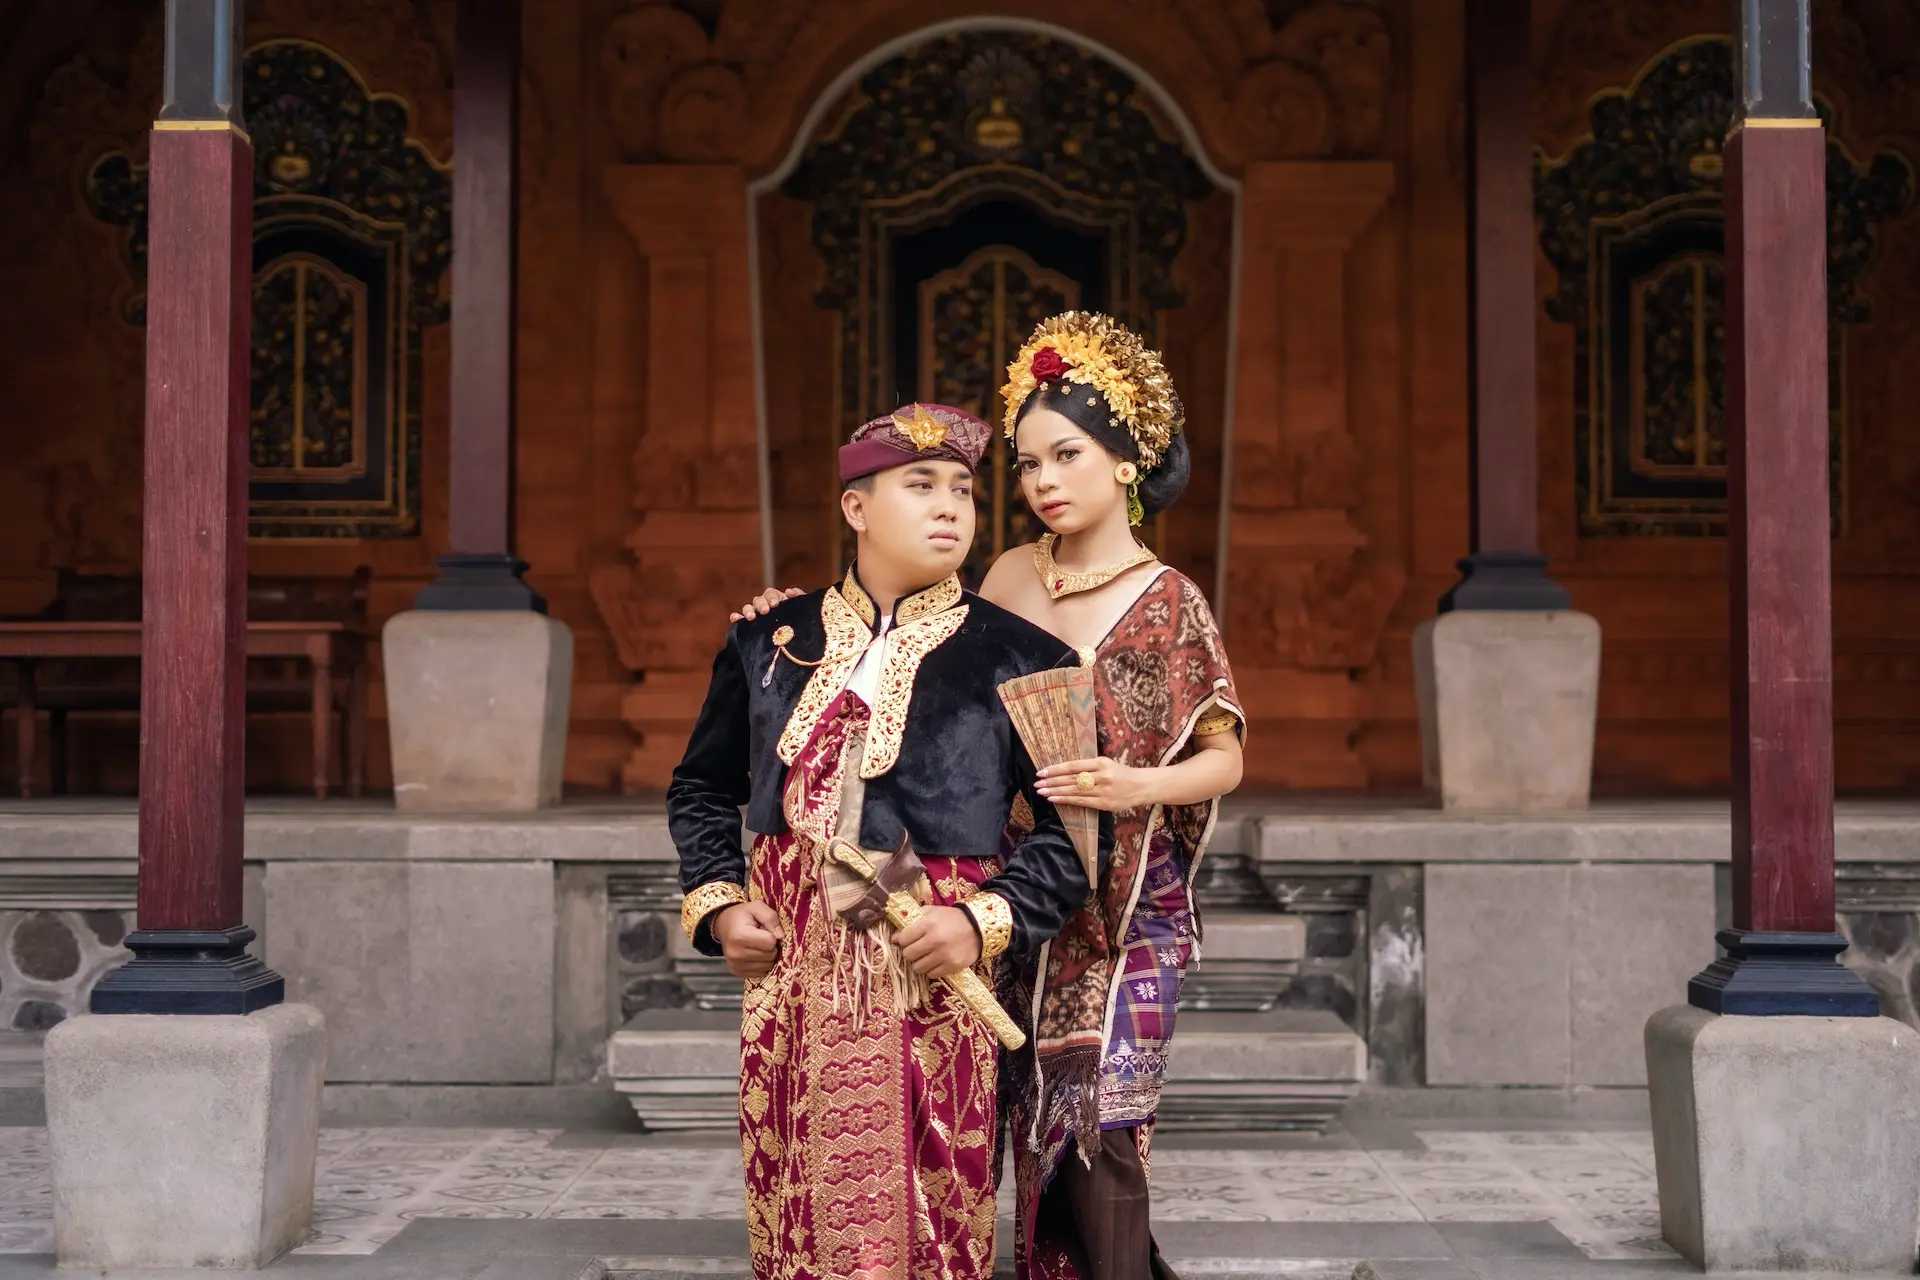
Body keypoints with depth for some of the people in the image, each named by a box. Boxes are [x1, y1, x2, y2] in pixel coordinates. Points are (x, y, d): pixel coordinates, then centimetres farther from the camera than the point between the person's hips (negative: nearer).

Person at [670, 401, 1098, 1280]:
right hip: (788, 977, 2)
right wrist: (717, 903, 5)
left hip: (931, 983, -2)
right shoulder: (772, 641, 9)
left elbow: (1071, 830, -1)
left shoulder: (1015, 658, 0)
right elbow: (702, 788, 19)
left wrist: (985, 922, -15)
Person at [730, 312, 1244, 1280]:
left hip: (1123, 903, -4)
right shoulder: (1013, 576, 8)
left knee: (1096, 1128, -9)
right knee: (1043, 1126, 5)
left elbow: (1224, 758, -3)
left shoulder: (1168, 602, -5)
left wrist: (1140, 785, -22)